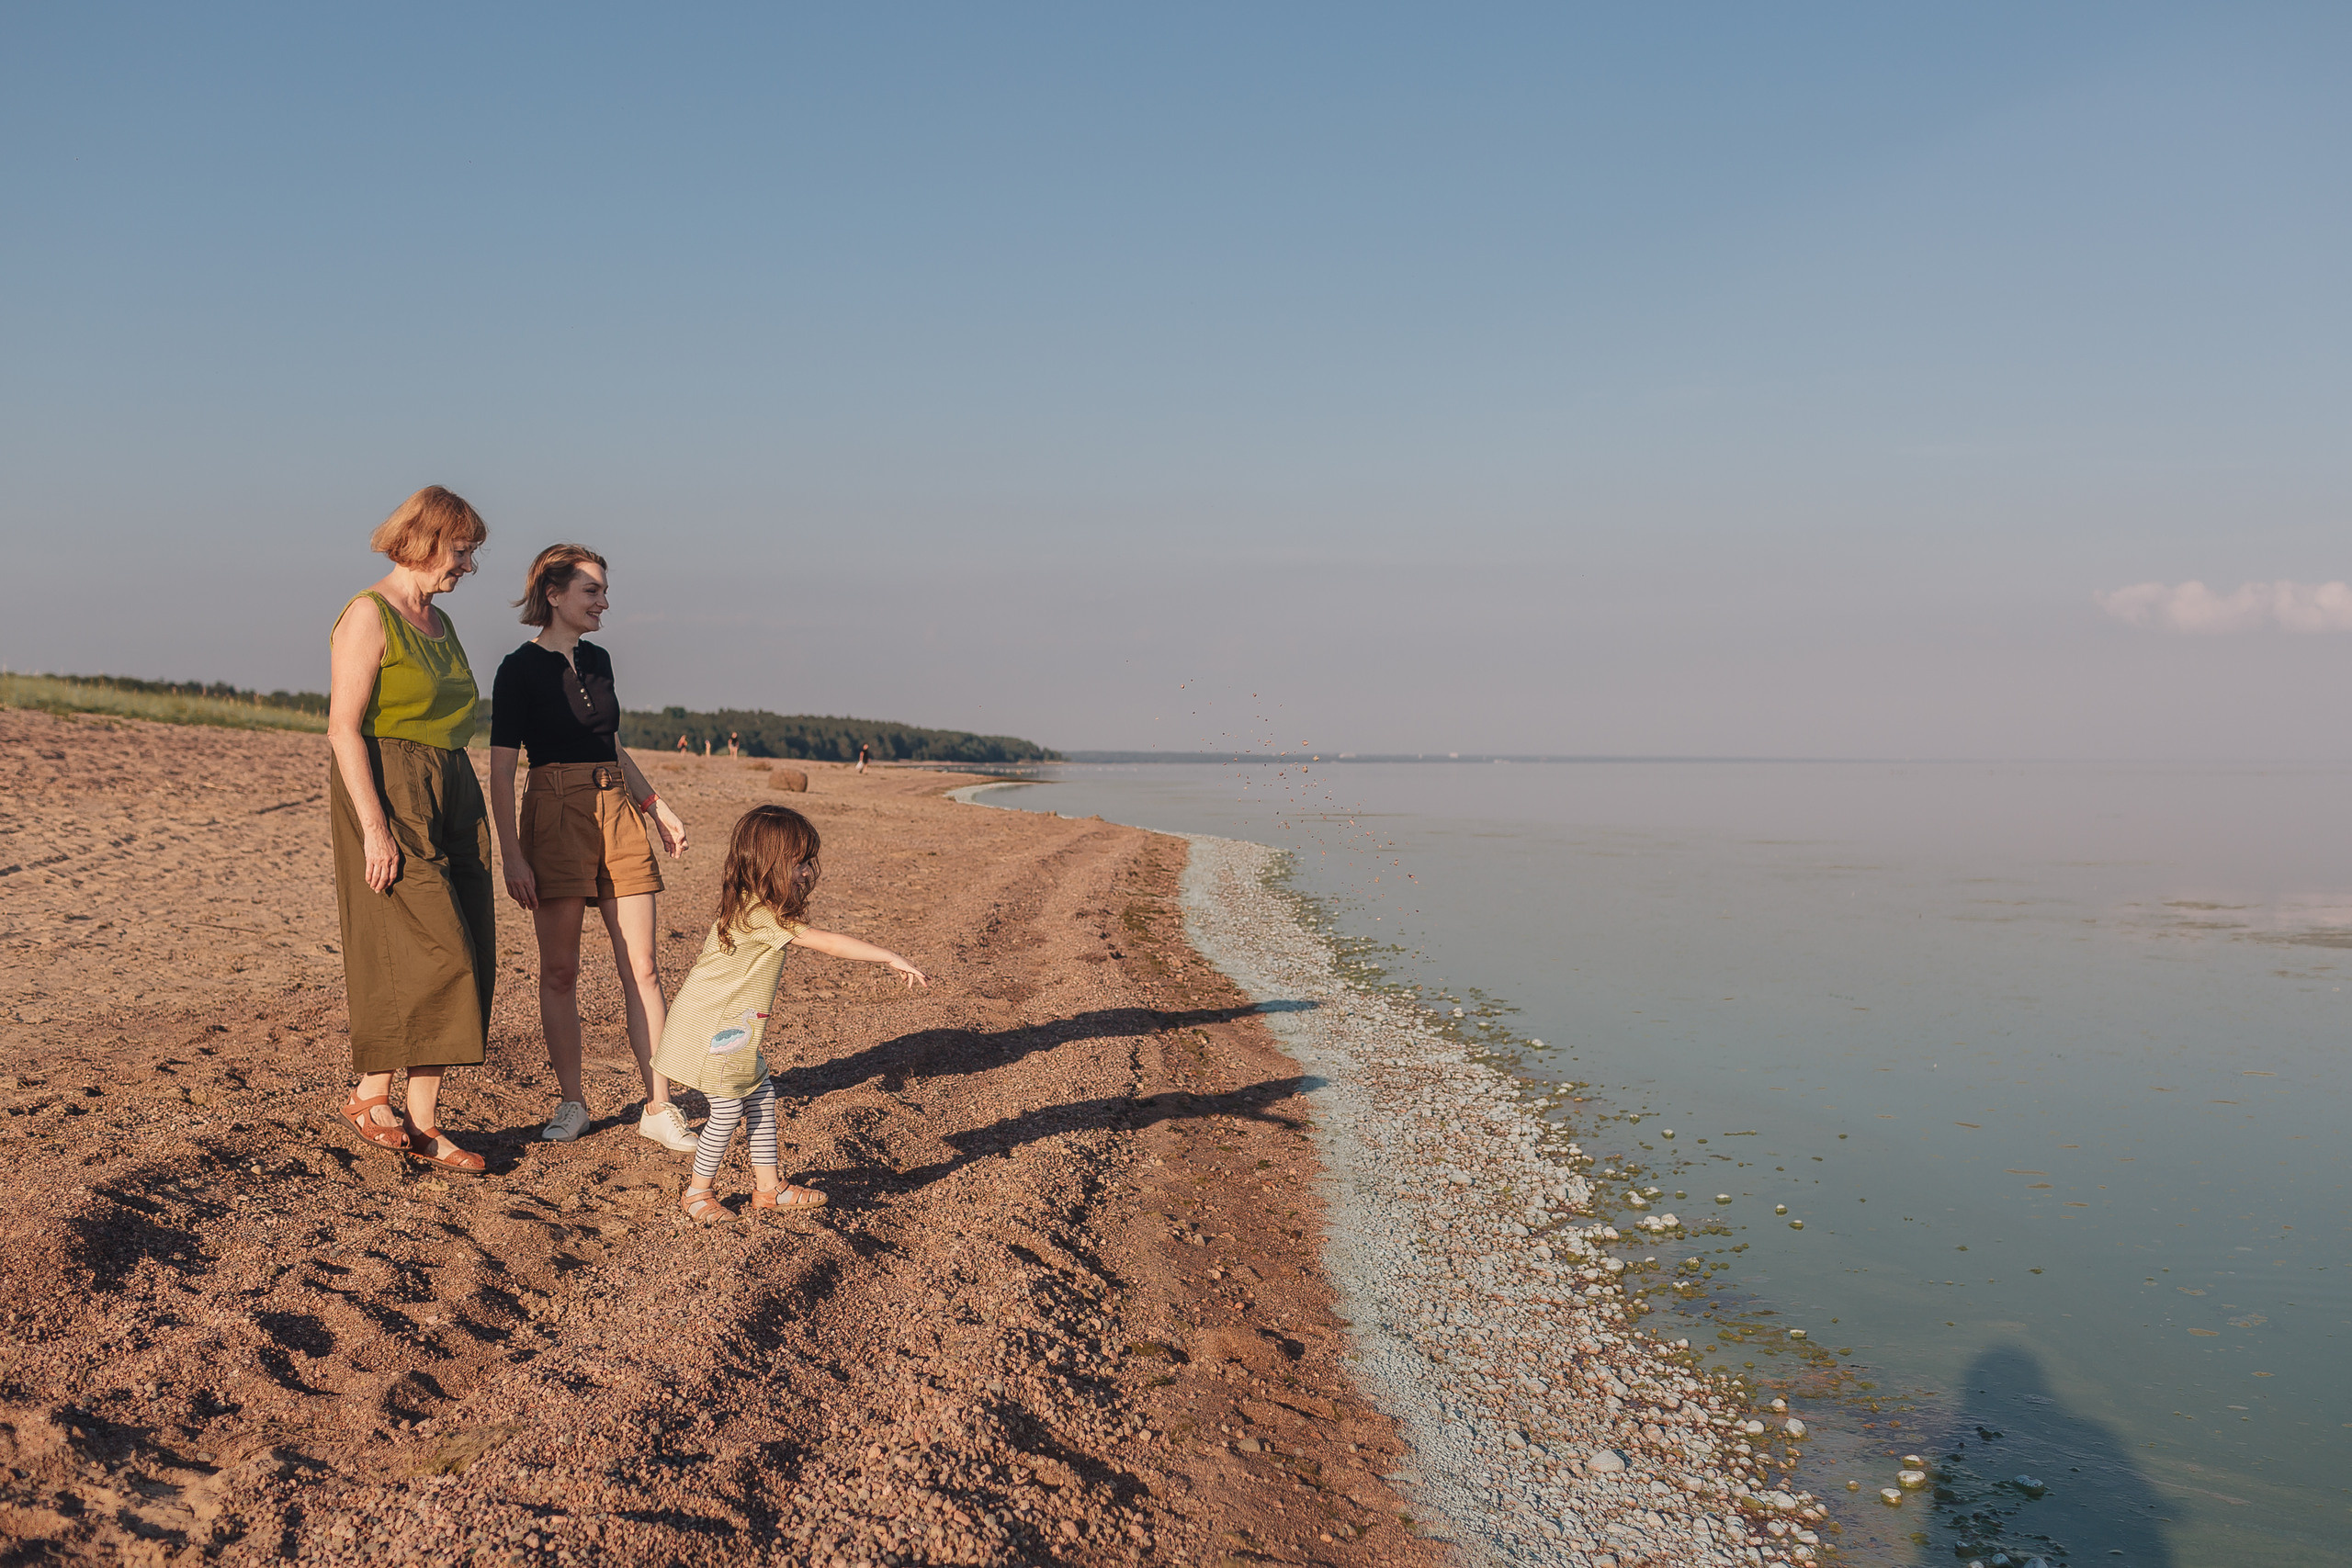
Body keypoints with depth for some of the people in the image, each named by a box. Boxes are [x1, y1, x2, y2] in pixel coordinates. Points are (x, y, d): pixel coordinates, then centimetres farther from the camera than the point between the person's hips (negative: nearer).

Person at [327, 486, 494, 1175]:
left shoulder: (440, 624, 17)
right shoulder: (368, 615, -8)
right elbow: (343, 728, -15)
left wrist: (472, 825, 17)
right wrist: (374, 826, -21)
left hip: (451, 798, 8)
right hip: (389, 795, -8)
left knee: (459, 958, 4)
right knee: (428, 954, -11)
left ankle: (423, 1124, 9)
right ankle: (370, 1093, 6)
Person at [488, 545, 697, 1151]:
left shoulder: (597, 660, 14)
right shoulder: (521, 669, -5)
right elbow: (502, 771, -7)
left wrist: (656, 805, 20)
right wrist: (511, 855, -13)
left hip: (618, 813, 5)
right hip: (556, 817, -5)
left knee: (641, 969, 1)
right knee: (559, 970, 3)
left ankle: (659, 1108, 5)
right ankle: (572, 1103, 15)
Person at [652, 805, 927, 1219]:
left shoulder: (755, 907, 7)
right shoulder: (760, 914, -24)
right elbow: (823, 942, -28)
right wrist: (890, 957, -27)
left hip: (730, 1027, 10)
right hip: (712, 1028, -10)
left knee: (760, 1095, 14)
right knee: (727, 1110, -1)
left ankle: (767, 1187, 23)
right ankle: (698, 1192, 17)